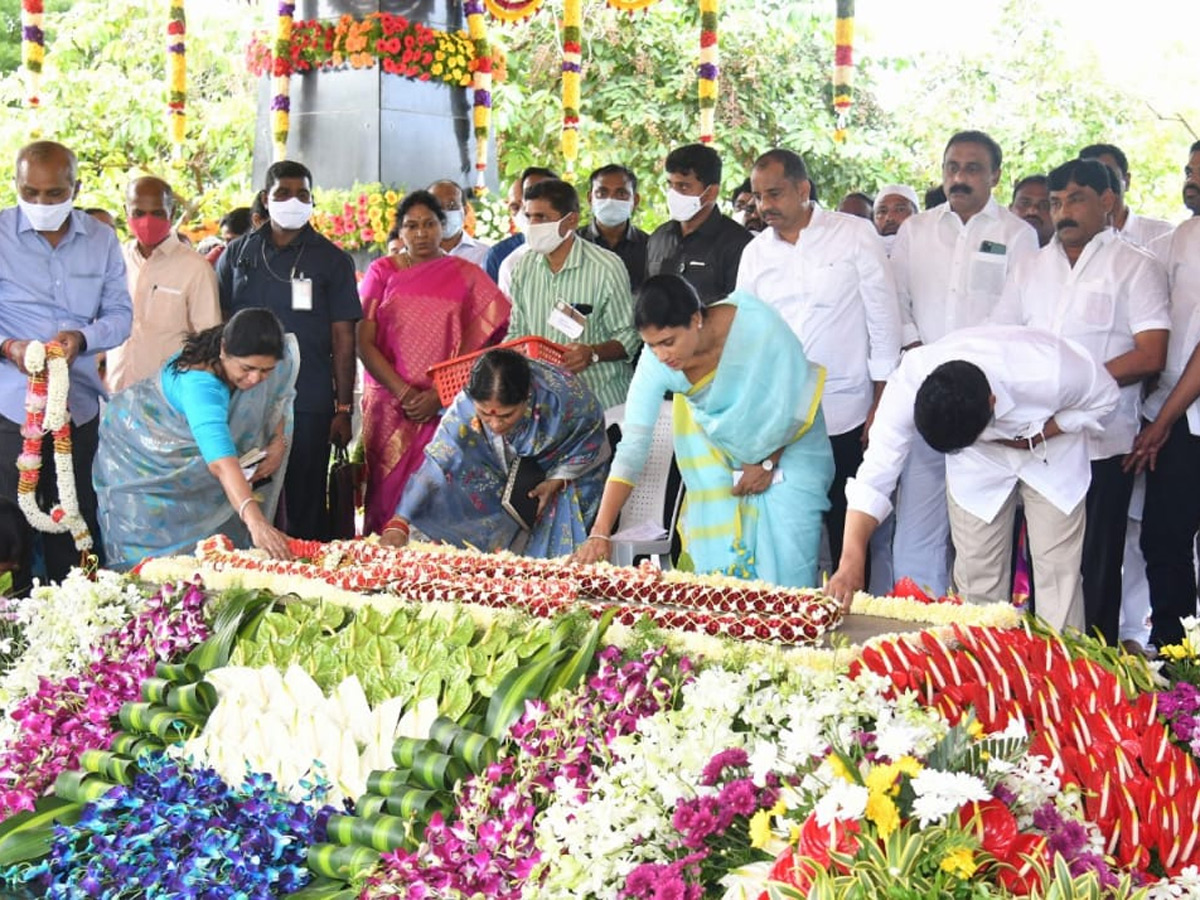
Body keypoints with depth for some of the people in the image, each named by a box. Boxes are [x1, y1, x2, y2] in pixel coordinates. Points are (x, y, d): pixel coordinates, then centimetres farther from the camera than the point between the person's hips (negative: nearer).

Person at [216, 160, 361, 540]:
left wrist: (343, 408, -3)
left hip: (309, 405, -2)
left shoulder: (332, 260, 5)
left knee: (306, 508, 2)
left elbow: (343, 338, 3)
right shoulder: (237, 255, 11)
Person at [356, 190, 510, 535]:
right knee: (389, 491, -1)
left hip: (445, 408, -1)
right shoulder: (382, 272, 8)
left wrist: (438, 396, -11)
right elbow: (364, 342, 1)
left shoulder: (467, 276, 6)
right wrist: (403, 393, -11)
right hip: (389, 408, 1)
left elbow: (477, 344, 0)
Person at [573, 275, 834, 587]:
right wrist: (600, 534, -30)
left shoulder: (758, 327, -33)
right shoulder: (655, 362, -25)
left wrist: (769, 463, -13)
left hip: (787, 443, -2)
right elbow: (632, 447, -24)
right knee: (717, 557, -2)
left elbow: (796, 400, -16)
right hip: (716, 447, 2)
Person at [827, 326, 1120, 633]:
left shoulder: (1050, 373, -40)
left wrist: (1038, 435, -31)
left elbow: (1104, 397, -17)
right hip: (977, 468, 2)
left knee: (1057, 572, -5)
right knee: (977, 580, 1)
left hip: (1050, 449, -1)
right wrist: (851, 559, -40)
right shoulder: (907, 386, -36)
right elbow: (875, 474, -31)